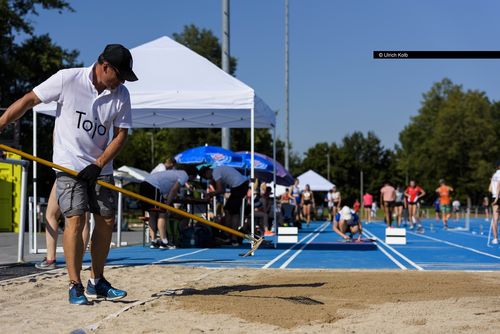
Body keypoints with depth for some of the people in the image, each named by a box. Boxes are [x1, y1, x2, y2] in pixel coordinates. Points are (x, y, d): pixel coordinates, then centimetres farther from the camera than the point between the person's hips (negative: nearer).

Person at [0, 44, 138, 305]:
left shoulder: (121, 94, -1)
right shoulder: (68, 79, -13)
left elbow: (121, 134, 0)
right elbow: (29, 100, -7)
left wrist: (99, 164, -11)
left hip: (100, 167, 5)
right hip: (69, 164, -5)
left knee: (107, 220, 3)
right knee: (75, 219, -13)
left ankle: (97, 282, 16)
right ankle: (75, 286, -6)